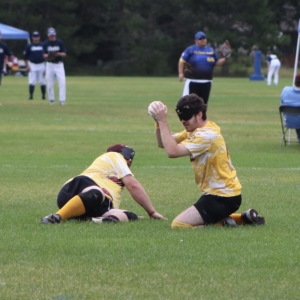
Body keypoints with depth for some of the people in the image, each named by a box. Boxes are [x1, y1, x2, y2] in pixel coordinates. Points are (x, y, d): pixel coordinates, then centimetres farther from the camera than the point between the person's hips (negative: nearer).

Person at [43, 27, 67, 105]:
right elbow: (44, 55, 3)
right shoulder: (46, 44, 3)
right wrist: (47, 56, -20)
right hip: (50, 65, 1)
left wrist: (59, 54, -21)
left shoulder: (60, 42, -1)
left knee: (62, 82, -13)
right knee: (50, 84, 3)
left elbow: (64, 54, 0)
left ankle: (62, 100, -11)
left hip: (59, 64, -1)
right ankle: (51, 99, 16)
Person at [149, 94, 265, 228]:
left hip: (223, 197, -10)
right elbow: (162, 143, 5)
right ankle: (243, 218, 19)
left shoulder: (206, 135, -22)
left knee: (178, 224, -16)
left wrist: (162, 121, -27)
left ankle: (224, 223, -6)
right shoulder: (194, 129, 8)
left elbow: (172, 151, -31)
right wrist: (159, 122, -12)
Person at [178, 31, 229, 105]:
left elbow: (217, 63, 15)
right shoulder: (190, 50, -1)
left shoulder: (211, 50, 12)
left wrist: (224, 59, -4)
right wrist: (181, 73, -12)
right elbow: (182, 61, -2)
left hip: (206, 82, 4)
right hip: (192, 81, -4)